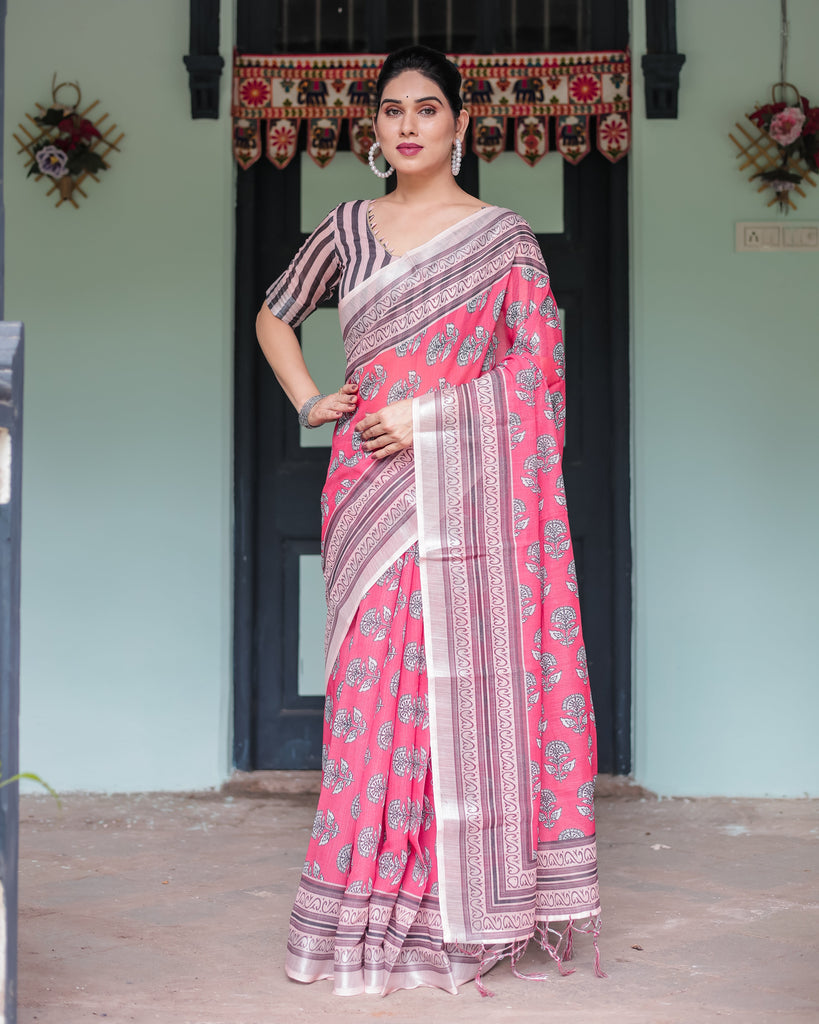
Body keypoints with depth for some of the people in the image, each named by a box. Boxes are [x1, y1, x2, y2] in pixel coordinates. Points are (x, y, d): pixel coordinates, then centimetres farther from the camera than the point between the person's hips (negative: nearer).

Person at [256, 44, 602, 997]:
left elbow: (534, 363, -3)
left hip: (464, 486, -3)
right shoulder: (347, 227, 13)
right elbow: (274, 315, 25)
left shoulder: (503, 235, 4)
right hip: (370, 482, 3)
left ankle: (465, 907, 7)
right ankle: (372, 905, 11)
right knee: (374, 670, 2)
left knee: (465, 675, -3)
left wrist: (431, 412, -12)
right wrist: (310, 401, 10)